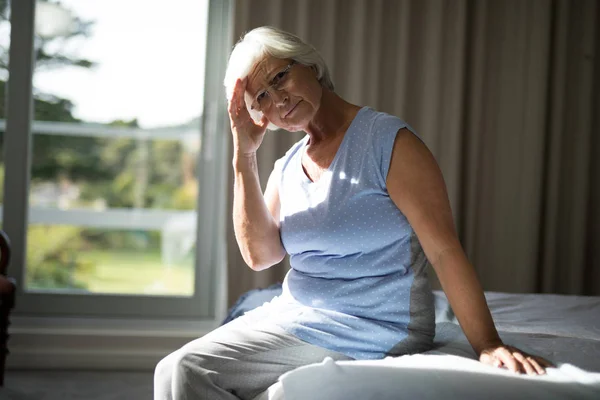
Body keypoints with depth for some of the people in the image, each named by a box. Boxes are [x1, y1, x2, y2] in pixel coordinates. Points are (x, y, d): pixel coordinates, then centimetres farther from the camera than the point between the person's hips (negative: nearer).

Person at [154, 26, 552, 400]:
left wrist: (489, 346, -22)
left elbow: (444, 250, -16)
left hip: (374, 334, -7)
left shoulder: (387, 140, -11)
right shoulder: (287, 167, 10)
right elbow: (260, 254, -2)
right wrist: (245, 157, -7)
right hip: (295, 315, 7)